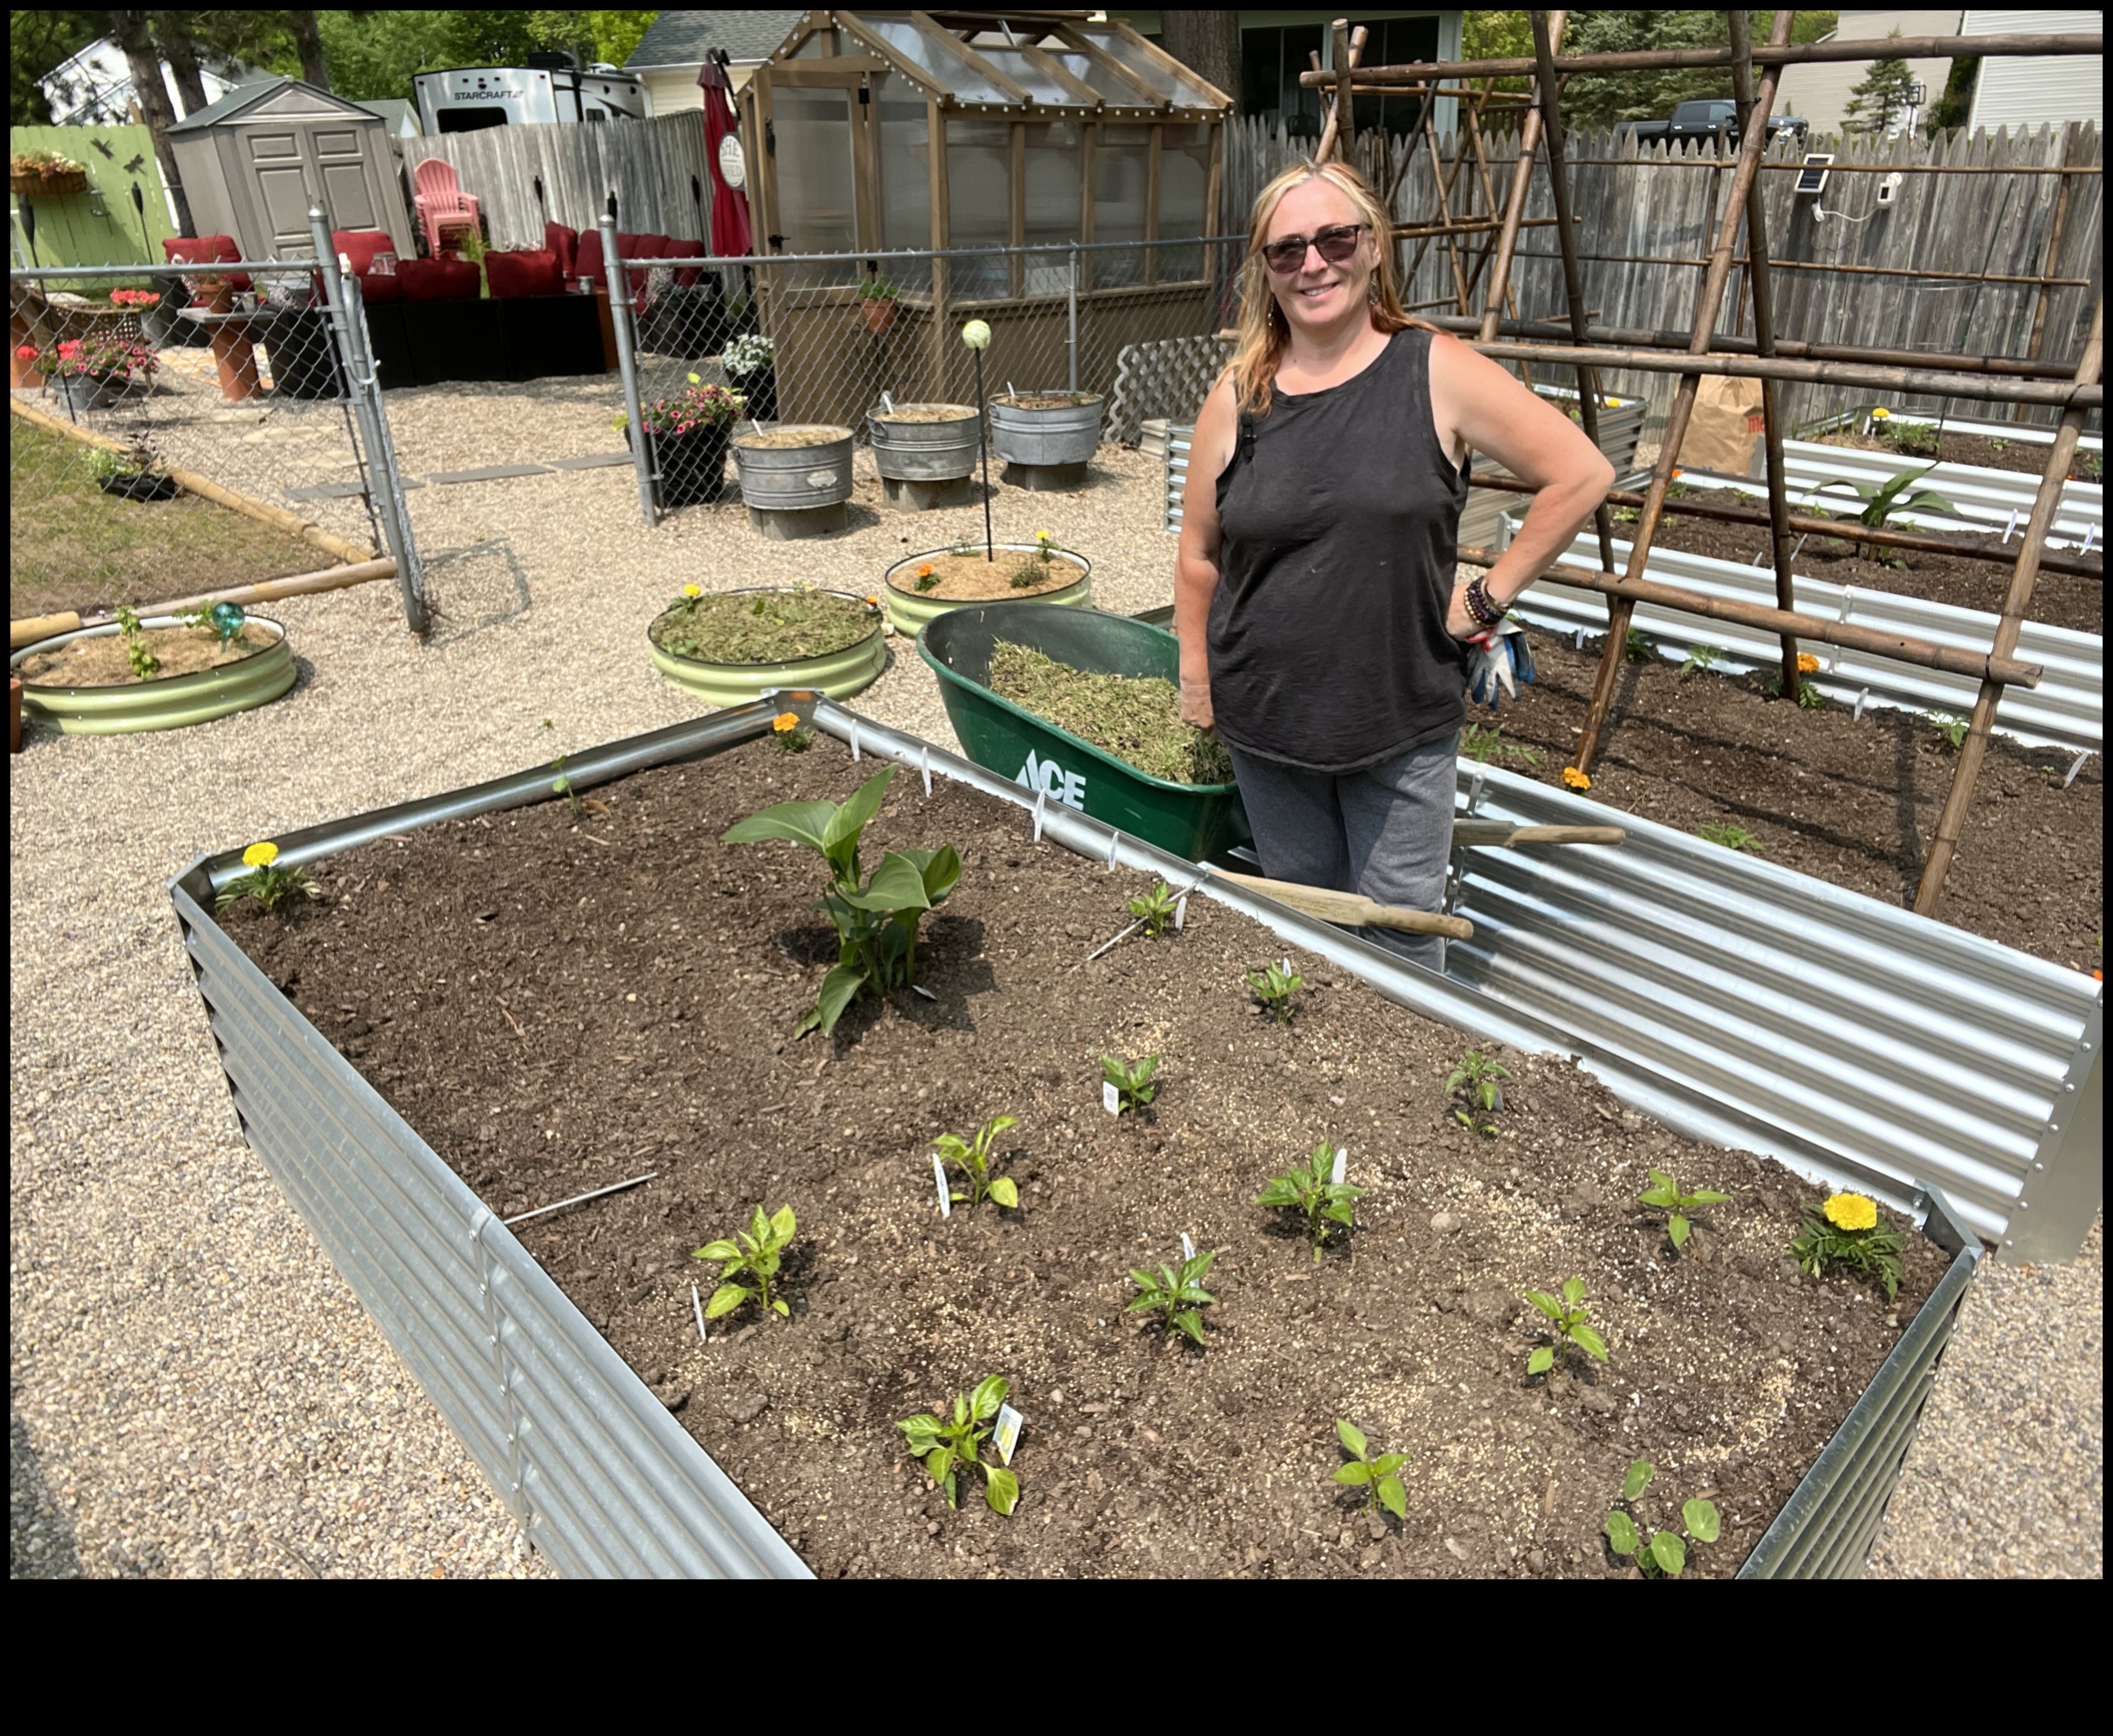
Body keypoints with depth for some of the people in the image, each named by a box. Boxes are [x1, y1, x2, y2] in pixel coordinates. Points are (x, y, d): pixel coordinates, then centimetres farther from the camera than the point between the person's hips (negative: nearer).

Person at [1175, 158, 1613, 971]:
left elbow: (1581, 475, -4)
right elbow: (1199, 554, 7)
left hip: (1404, 720, -2)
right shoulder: (1237, 395, 0)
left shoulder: (1439, 373, -6)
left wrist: (1491, 595, -6)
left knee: (1399, 927, 5)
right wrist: (1197, 684, 7)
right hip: (1266, 718, 2)